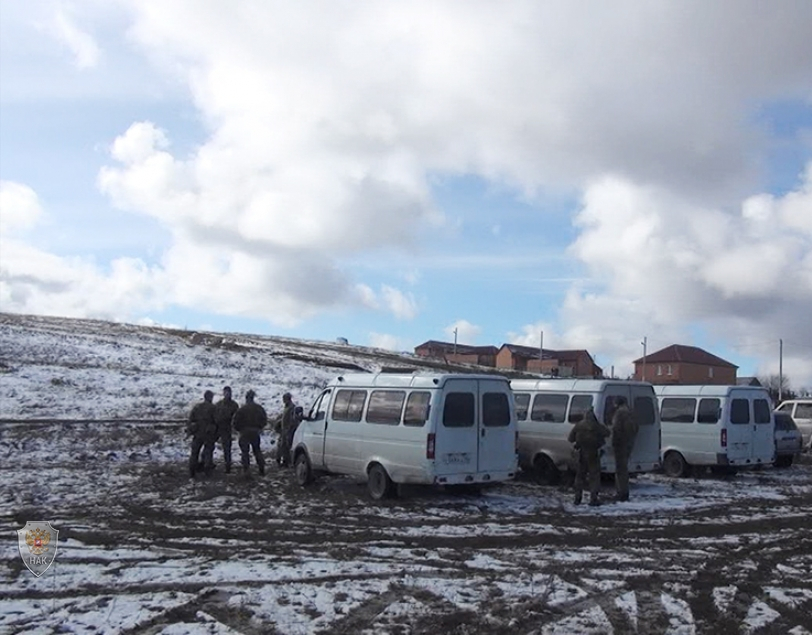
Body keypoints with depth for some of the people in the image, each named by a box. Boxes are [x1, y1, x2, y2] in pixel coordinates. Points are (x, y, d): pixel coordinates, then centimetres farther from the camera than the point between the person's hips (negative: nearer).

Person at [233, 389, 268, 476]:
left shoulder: (241, 409, -12)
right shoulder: (259, 408, 1)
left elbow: (236, 421, -10)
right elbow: (264, 420, 7)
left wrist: (239, 429, 7)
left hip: (245, 433, -4)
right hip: (255, 432, 4)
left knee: (245, 452, 2)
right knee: (257, 451, 16)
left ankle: (246, 470, -4)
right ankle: (262, 469, 15)